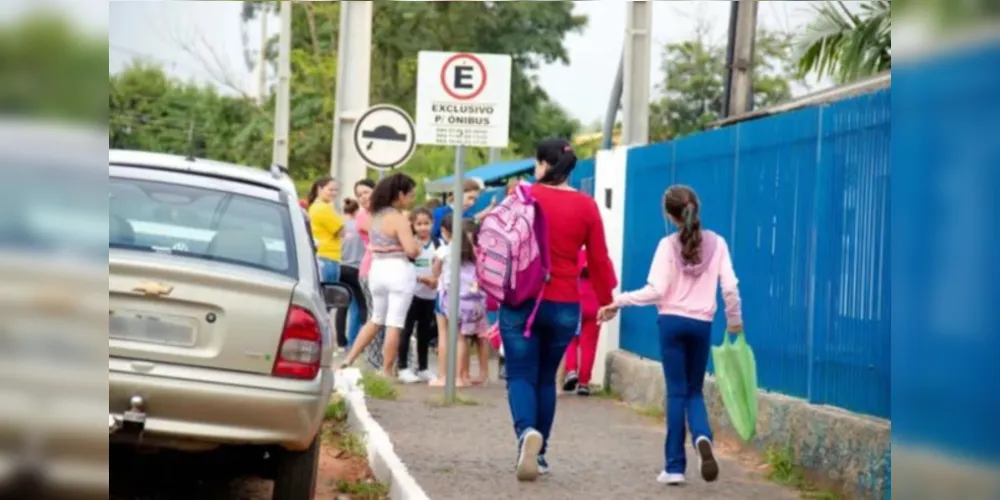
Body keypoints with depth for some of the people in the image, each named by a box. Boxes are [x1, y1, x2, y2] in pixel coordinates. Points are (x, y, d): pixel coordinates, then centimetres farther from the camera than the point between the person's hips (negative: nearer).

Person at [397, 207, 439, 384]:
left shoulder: (436, 245, 6)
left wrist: (437, 279, -12)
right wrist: (423, 278, -21)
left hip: (430, 295, 4)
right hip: (412, 292, -4)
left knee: (425, 332, 11)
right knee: (407, 330, -2)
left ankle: (423, 368, 19)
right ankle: (403, 368, 2)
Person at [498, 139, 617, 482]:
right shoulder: (586, 206, 1)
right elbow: (598, 259, 4)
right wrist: (607, 299, 16)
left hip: (521, 301, -2)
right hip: (564, 306, 2)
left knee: (521, 375, -1)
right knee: (547, 378, 15)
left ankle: (527, 432, -28)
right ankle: (539, 453, 17)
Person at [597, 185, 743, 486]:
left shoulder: (669, 245, -7)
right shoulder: (716, 243, 1)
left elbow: (656, 291, -12)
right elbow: (730, 287, 0)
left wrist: (617, 302, -6)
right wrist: (735, 320, 16)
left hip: (672, 322, -2)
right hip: (701, 324, 2)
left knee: (677, 392, 3)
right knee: (694, 391, 14)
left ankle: (675, 466, 1)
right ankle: (703, 437, -18)